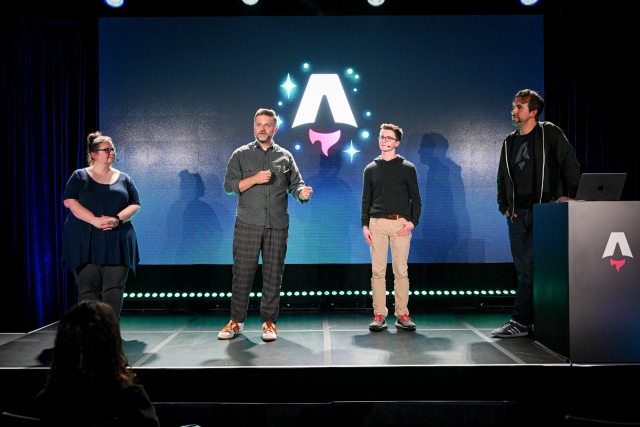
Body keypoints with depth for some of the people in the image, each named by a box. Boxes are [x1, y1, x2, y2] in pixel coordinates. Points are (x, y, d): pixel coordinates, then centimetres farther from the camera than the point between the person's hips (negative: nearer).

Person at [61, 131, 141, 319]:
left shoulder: (123, 178, 12)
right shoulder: (80, 176, 6)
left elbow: (135, 204, 7)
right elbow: (70, 202, -6)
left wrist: (117, 219, -12)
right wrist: (95, 220, -17)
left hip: (117, 242, 2)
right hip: (86, 241, -2)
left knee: (114, 287, -3)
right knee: (88, 287, -2)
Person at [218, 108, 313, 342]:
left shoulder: (285, 156, 11)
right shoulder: (241, 154, 7)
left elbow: (295, 184, 6)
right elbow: (228, 185, 0)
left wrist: (302, 193, -17)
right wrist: (254, 179, -14)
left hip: (278, 224, 1)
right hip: (248, 223, -1)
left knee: (273, 274, 5)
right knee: (242, 272, 1)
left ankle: (269, 322, 14)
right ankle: (236, 320, 14)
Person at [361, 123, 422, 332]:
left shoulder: (407, 168, 6)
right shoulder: (371, 169, 12)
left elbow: (416, 198, 5)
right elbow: (366, 199, 11)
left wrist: (413, 221, -7)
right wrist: (364, 225, 2)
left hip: (401, 224, -1)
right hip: (377, 223, 2)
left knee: (401, 271, 1)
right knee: (378, 271, 1)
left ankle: (402, 314, 7)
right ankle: (379, 315, 5)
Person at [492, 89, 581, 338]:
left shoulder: (549, 133, 0)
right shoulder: (510, 142, 15)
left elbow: (570, 164, -3)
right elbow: (503, 177, 17)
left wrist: (570, 195, -10)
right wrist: (504, 206, 7)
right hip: (517, 214, 6)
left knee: (529, 266, -12)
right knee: (523, 268, 6)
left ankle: (520, 321, -8)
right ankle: (531, 319, 13)